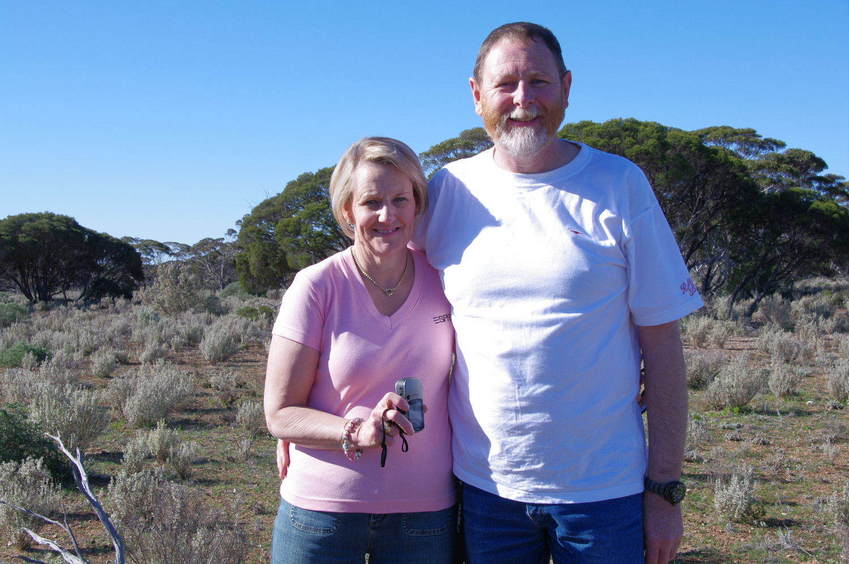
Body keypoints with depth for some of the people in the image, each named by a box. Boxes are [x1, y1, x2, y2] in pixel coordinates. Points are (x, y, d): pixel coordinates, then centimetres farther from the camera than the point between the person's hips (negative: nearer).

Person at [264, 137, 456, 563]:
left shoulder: (443, 281, -1)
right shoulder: (316, 287, -8)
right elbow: (280, 414, -7)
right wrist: (357, 433, -23)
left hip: (425, 512, 2)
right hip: (322, 511, -2)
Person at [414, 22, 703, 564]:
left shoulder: (620, 185, -4)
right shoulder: (448, 190, 2)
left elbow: (662, 343, -4)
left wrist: (666, 489, -6)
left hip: (605, 493, -2)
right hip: (484, 484, 2)